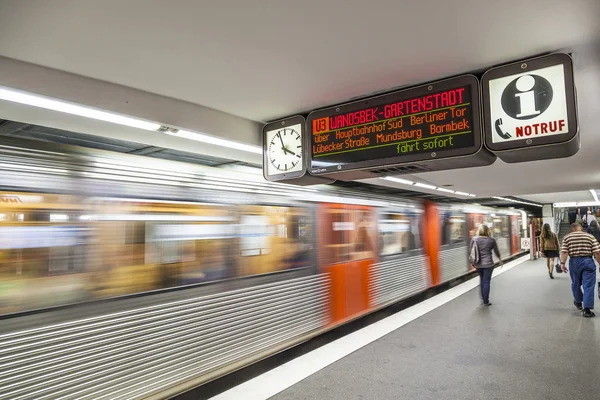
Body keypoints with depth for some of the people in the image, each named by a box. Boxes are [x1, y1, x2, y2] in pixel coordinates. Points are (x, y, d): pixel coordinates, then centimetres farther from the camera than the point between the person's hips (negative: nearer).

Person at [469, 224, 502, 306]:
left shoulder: (474, 239, -4)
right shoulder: (492, 240, -6)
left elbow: (470, 251, 1)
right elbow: (496, 251, 7)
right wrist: (500, 259, 25)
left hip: (478, 264, 3)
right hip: (488, 263, -2)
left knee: (482, 280, 19)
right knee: (486, 282, 3)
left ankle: (483, 298, 28)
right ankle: (485, 301, 6)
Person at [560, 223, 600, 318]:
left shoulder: (567, 237, 4)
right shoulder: (590, 236, 3)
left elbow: (564, 252, -6)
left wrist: (562, 263, -7)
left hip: (574, 262, 2)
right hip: (587, 261, -1)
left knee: (576, 284, 19)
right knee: (588, 286, 1)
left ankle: (578, 302, 39)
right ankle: (586, 309, -3)